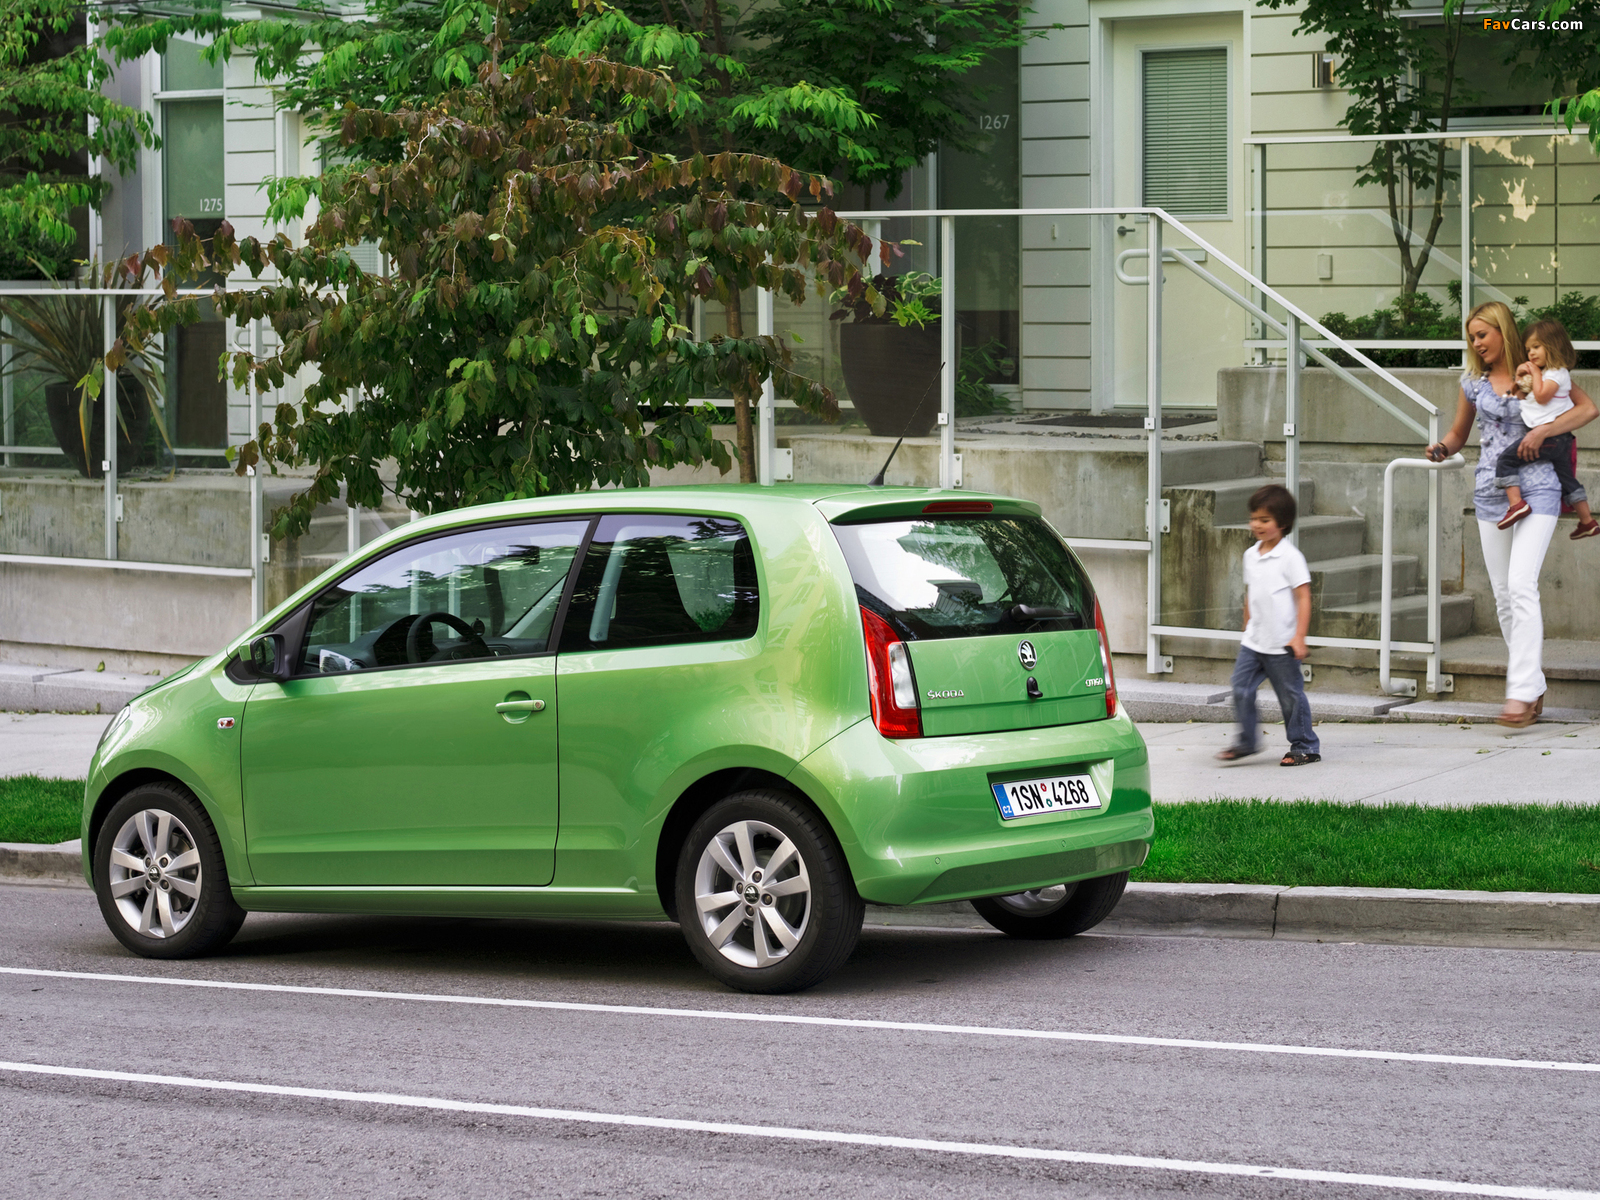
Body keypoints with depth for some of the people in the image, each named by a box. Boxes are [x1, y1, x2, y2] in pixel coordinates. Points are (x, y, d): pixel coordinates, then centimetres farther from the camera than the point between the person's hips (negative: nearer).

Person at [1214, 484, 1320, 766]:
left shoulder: (1290, 557, -11)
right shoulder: (1251, 555, 10)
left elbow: (1303, 597, -12)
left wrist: (1299, 637, -17)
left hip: (1281, 645, -6)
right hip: (1253, 642, 6)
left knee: (1291, 695, 3)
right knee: (1241, 688, -2)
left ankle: (1305, 747, 15)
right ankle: (1247, 741, 11)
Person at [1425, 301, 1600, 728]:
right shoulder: (1474, 381, 10)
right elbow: (1459, 433, 20)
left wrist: (1543, 430, -20)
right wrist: (1442, 449, -3)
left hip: (1537, 488, -5)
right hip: (1491, 490, 5)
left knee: (1521, 585, -18)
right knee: (1503, 595, 4)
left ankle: (1521, 693, -22)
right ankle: (1534, 686, 15)